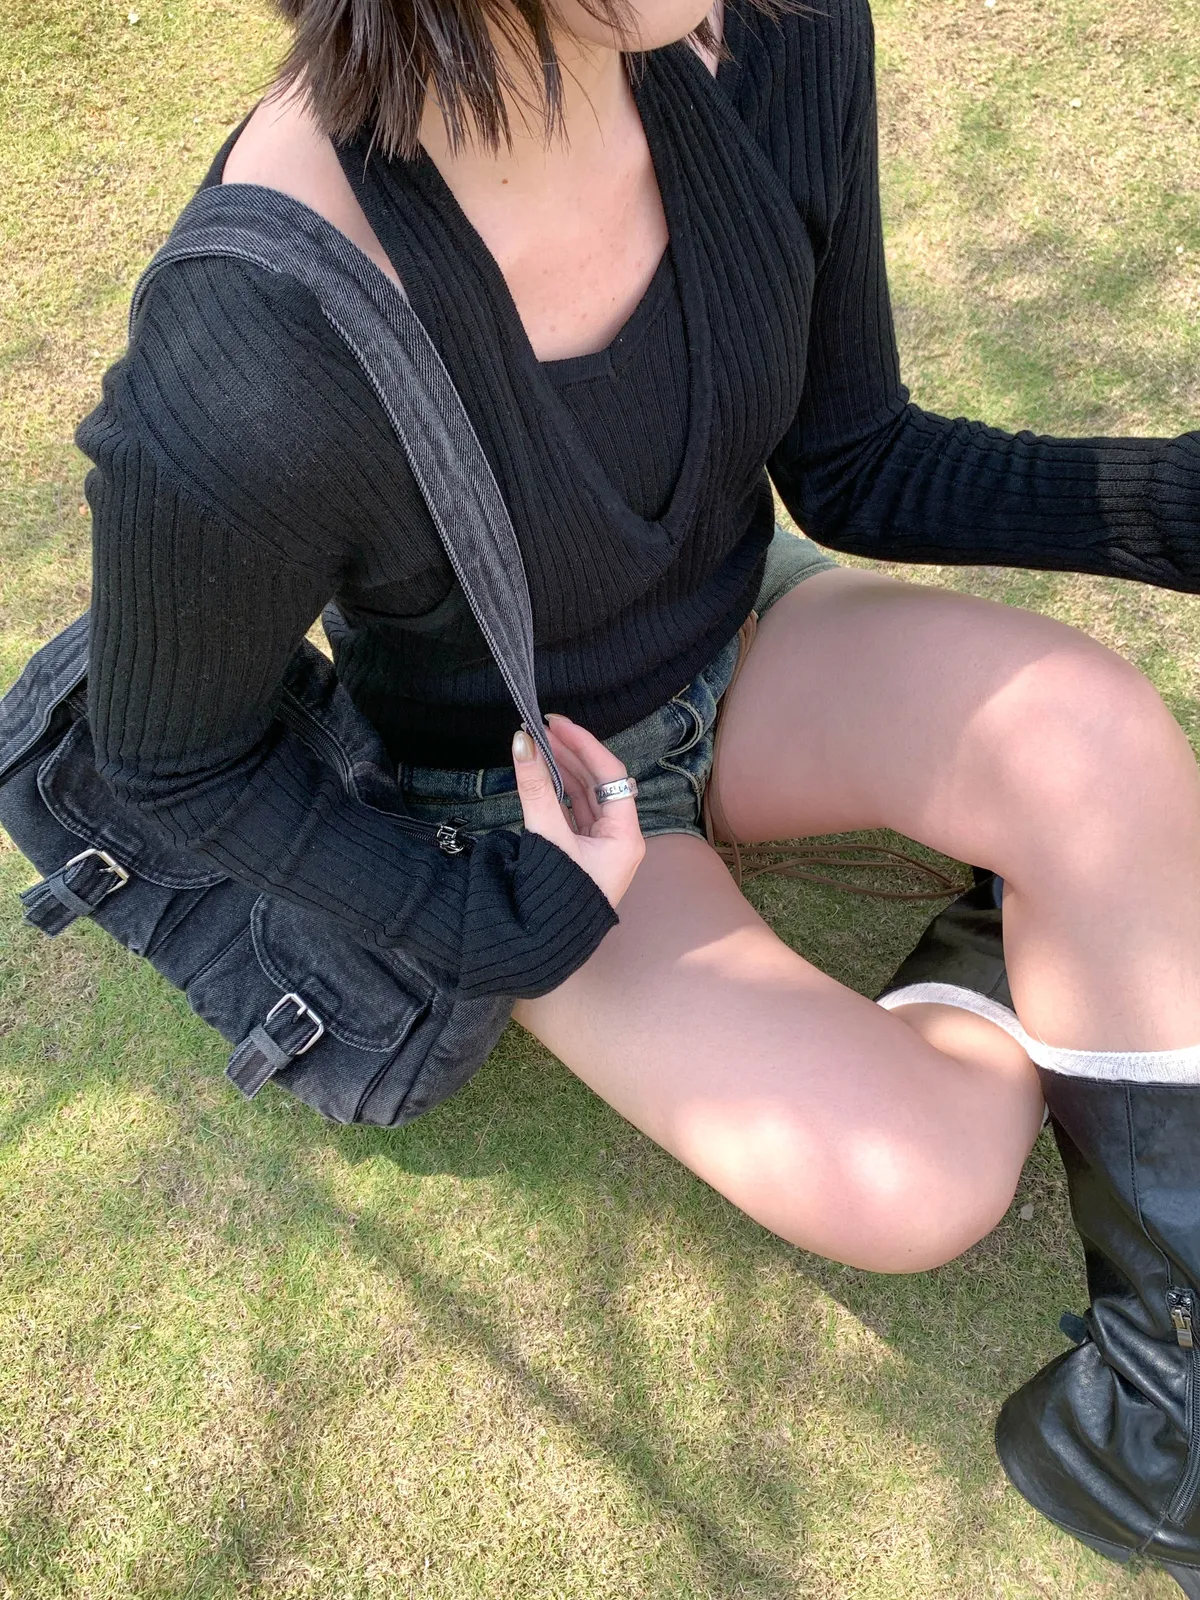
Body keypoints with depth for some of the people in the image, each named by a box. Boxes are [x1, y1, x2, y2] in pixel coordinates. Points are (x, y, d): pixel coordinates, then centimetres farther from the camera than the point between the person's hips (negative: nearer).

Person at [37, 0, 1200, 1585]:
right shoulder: (234, 395, -37)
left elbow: (849, 465, -7)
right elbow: (169, 758, -15)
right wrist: (508, 932, -19)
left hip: (735, 642, 4)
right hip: (516, 803, -3)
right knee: (912, 1190, -21)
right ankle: (1004, 1050, 17)